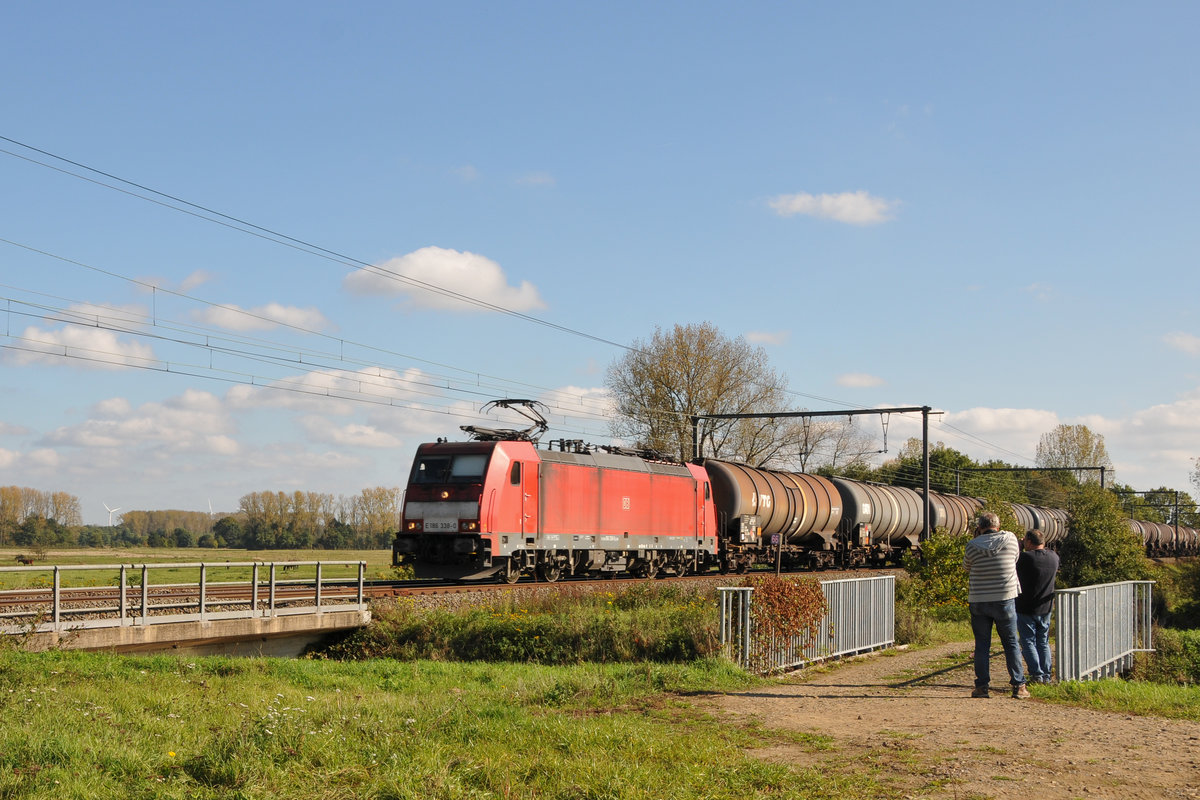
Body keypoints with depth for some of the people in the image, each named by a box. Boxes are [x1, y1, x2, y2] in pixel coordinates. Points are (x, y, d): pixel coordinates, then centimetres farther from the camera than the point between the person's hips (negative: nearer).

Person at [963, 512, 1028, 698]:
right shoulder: (1010, 539, -3)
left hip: (979, 601, -1)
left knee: (982, 644, 7)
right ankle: (1018, 686, 8)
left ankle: (982, 685, 5)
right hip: (1005, 599, 1)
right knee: (1011, 643, 9)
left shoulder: (973, 546, -6)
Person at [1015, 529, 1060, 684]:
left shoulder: (1025, 558, -19)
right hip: (1046, 608, 5)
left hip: (1025, 608, -5)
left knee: (1028, 642, 1)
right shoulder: (1054, 557, 0)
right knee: (1043, 642, 14)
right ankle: (1046, 675, 13)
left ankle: (1037, 675, -6)